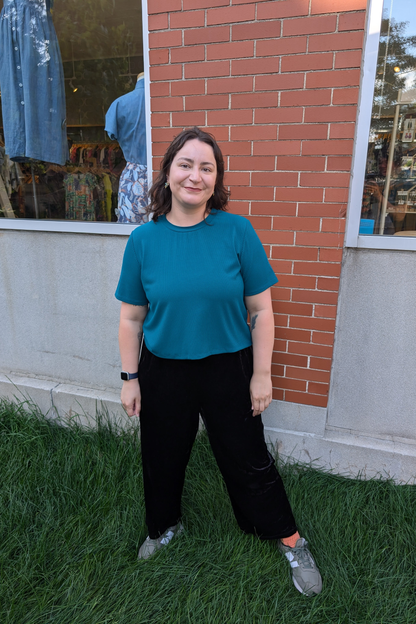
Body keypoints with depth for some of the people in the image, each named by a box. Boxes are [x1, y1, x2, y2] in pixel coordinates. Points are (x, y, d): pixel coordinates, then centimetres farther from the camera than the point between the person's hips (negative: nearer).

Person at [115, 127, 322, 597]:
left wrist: (261, 374, -6)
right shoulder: (143, 239, -6)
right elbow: (131, 317, 0)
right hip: (163, 372, 2)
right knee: (163, 458, 21)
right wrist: (130, 378, 2)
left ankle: (290, 541, 39)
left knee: (248, 460, 13)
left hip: (228, 369, -2)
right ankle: (165, 526, 52)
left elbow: (261, 310, -7)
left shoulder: (237, 231, -11)